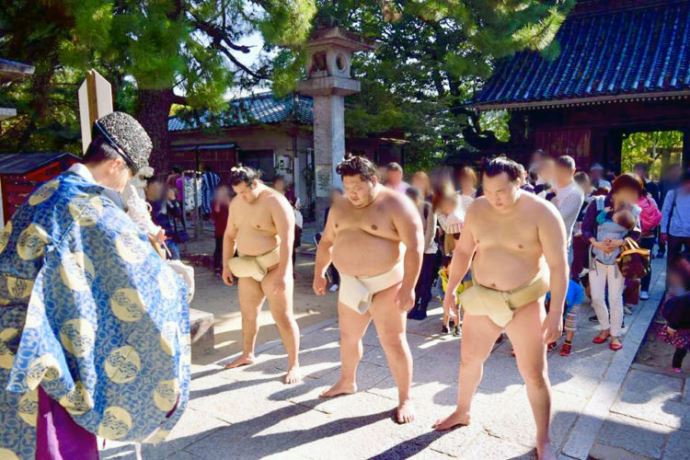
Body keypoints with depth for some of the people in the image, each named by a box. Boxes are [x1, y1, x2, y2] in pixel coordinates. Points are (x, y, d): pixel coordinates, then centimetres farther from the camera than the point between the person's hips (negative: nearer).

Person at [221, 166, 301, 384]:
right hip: (248, 267, 8)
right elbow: (230, 235, 15)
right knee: (248, 312, 19)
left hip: (273, 265, -7)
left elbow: (287, 239, -25)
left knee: (283, 316, -5)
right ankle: (247, 354, 39)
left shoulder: (275, 202, -19)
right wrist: (226, 265, 11)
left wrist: (282, 273, -30)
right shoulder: (236, 203, 5)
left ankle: (294, 365, 6)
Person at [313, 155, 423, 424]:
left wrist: (408, 287, -25)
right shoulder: (340, 207, 7)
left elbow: (415, 246, -20)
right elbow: (327, 242, 18)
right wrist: (319, 273, 14)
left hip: (386, 283, -6)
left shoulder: (395, 205, -14)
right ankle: (347, 382, 42)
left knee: (393, 341, -2)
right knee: (348, 336, 19)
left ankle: (405, 399, 14)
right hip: (351, 284, 7)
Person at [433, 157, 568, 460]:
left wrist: (556, 312, -21)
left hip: (525, 302, -4)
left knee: (534, 375, 3)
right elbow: (463, 250, 7)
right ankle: (462, 412, 43)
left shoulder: (542, 213, -17)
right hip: (482, 298, 5)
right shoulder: (477, 209, -4)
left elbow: (559, 266, -17)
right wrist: (451, 289, 6)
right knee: (469, 359, 18)